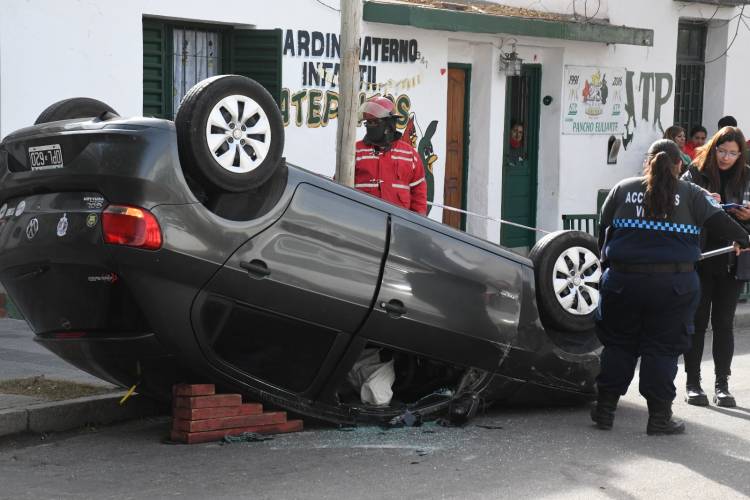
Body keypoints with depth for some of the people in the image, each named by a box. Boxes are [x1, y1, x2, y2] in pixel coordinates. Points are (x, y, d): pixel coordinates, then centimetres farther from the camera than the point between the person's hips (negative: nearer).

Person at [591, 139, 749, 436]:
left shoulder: (622, 190, 6)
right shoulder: (691, 194, 1)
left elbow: (603, 230, 11)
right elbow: (719, 221, -2)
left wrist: (606, 261, 25)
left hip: (622, 280, 2)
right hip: (674, 284, -2)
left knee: (618, 345, 14)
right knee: (662, 349, 6)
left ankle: (605, 409, 16)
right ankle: (659, 416, 8)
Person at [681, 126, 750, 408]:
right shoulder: (695, 174, -2)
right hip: (699, 259, -2)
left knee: (724, 323, 7)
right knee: (697, 321, 4)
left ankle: (722, 385, 12)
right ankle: (693, 383, 11)